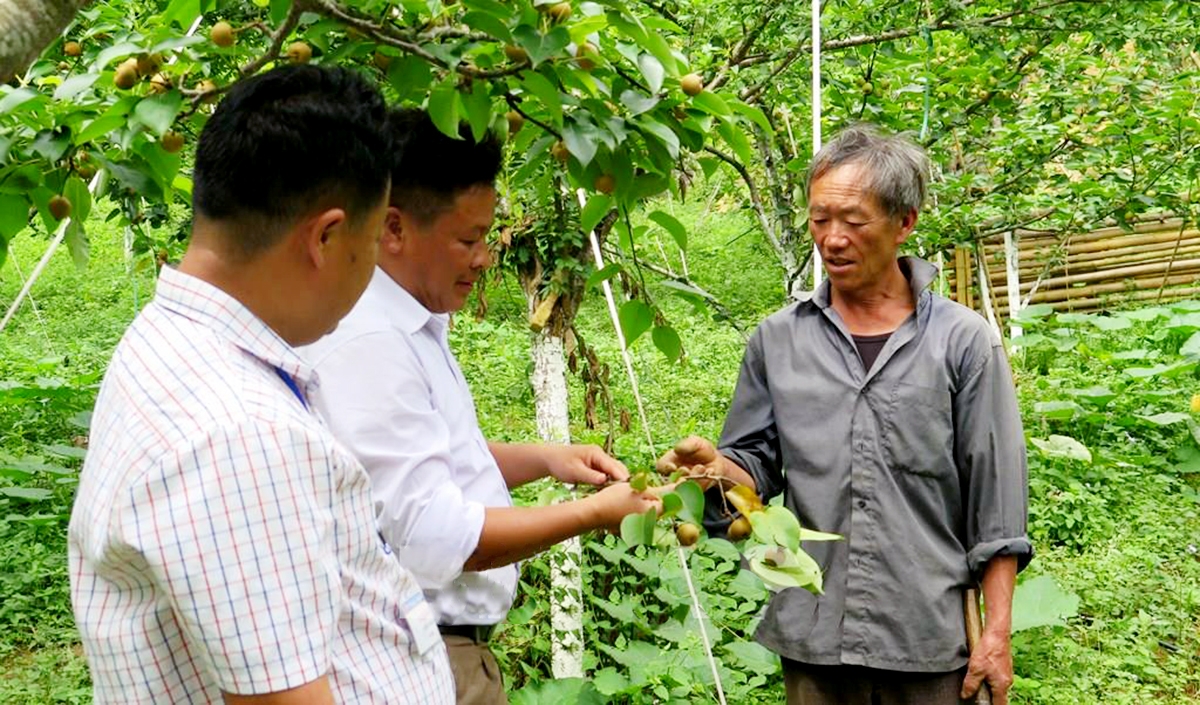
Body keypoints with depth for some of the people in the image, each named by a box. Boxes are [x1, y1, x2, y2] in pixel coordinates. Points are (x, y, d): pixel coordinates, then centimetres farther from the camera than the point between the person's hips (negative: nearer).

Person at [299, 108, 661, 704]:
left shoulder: (411, 327, 8)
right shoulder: (369, 344, -24)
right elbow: (435, 539, -26)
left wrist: (542, 459, 5)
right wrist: (593, 514, -17)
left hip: (448, 644, 10)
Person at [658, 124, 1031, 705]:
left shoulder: (962, 341, -1)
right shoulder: (778, 340, 5)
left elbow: (994, 502, -1)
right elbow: (758, 463, 8)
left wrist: (997, 631, -4)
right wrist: (717, 467, -14)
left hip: (930, 639, -1)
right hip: (813, 635, 2)